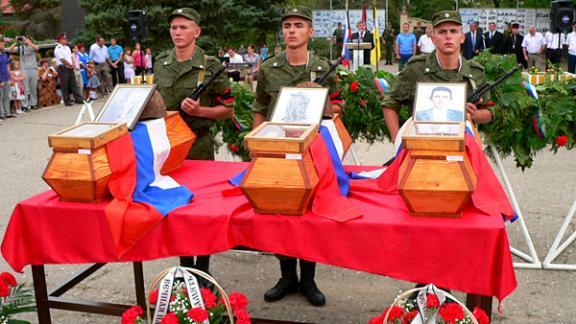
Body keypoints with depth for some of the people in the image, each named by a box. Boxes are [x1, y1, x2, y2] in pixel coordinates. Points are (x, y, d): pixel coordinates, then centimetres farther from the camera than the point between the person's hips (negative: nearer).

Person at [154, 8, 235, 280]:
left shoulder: (210, 66, -7)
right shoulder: (160, 64, 7)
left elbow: (228, 109, -4)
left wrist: (199, 111, -19)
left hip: (198, 144, -4)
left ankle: (202, 267, 20)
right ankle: (184, 265, 27)